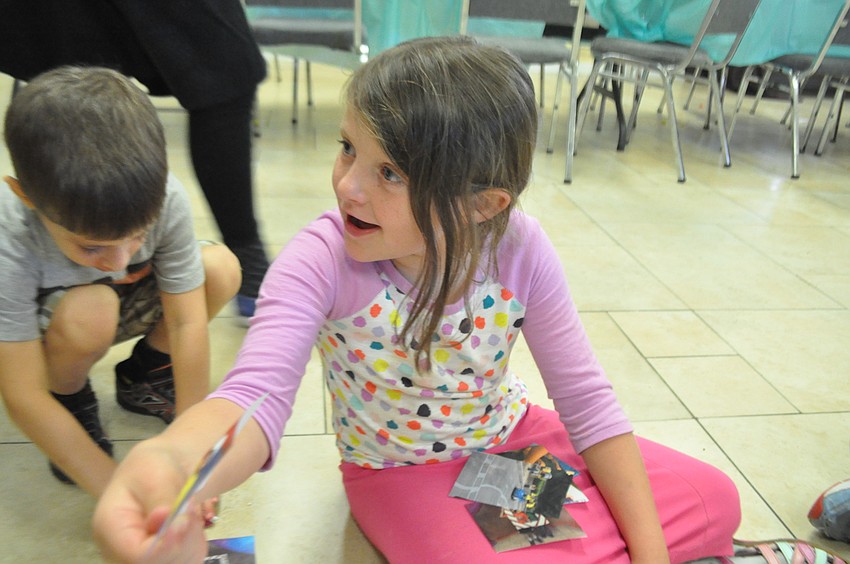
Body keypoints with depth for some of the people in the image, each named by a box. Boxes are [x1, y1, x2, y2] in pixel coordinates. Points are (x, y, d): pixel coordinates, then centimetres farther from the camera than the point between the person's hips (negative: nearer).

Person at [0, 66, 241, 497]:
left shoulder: (162, 198, -30)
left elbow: (187, 323, -26)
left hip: (125, 301, 3)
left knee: (221, 268, -22)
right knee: (91, 310, -37)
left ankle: (143, 375, 3)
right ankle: (70, 399, -2)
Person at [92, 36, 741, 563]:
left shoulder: (518, 248, -23)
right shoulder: (321, 259, -29)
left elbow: (584, 397, -15)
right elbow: (258, 394, -43)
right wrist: (172, 462, -68)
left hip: (512, 436, 3)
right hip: (401, 470, -2)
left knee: (712, 500, -1)